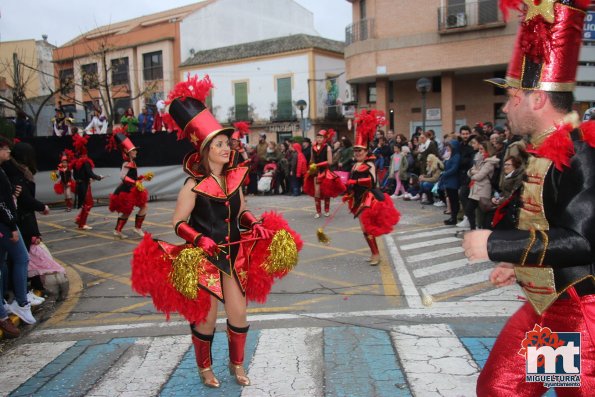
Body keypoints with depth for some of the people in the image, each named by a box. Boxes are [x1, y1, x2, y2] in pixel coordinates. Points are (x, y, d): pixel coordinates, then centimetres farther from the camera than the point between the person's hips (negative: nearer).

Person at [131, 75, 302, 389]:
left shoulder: (233, 177, 0)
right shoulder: (194, 185, -16)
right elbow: (178, 223, -14)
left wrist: (256, 224, -7)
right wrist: (200, 238, -29)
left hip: (233, 254, 5)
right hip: (203, 258, -5)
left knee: (238, 314, 10)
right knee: (206, 317, 9)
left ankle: (236, 364, 34)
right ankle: (205, 367, 34)